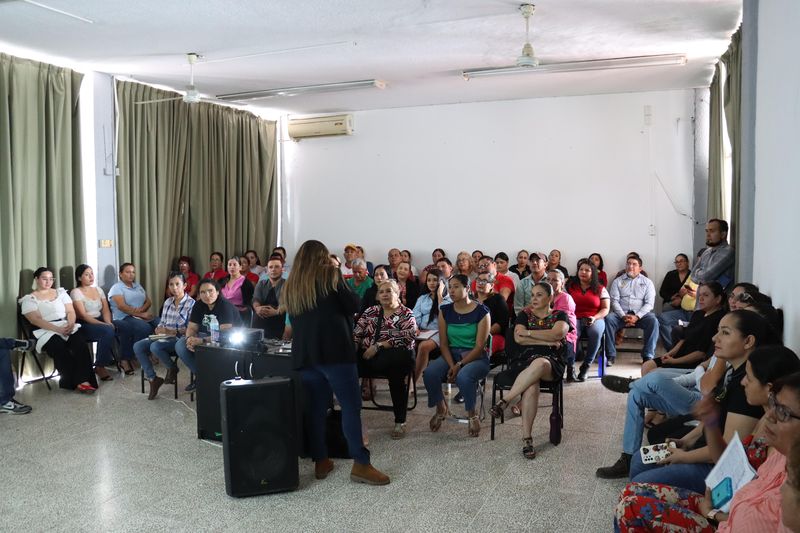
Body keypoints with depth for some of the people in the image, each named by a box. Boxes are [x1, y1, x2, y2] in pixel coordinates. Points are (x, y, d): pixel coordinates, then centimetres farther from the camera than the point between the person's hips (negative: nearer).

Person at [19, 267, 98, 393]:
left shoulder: (60, 292, 19)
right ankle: (74, 382, -24)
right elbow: (35, 320, -7)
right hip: (46, 331, -3)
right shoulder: (29, 299, 8)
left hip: (68, 327, 3)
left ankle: (83, 381, -37)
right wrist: (58, 329, -20)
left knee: (80, 342, -30)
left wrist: (71, 324, -13)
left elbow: (70, 311, 11)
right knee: (60, 348, -35)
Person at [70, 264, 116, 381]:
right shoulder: (76, 292, -4)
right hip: (84, 325, -6)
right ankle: (100, 367, -22)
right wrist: (103, 324, -24)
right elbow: (83, 315, -14)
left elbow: (105, 310, 8)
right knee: (108, 331, -34)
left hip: (100, 322, 6)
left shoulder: (98, 290, 16)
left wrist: (108, 322, -14)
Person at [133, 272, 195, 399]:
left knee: (155, 347, -32)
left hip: (179, 338, -7)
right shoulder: (168, 302, 14)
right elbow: (162, 322, 16)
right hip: (164, 336, 7)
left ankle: (172, 369, -3)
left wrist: (171, 331, -19)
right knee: (137, 346, -13)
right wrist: (159, 329, -6)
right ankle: (153, 379, -7)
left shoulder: (191, 303, -7)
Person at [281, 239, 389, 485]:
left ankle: (320, 462, 15)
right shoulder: (330, 275, 2)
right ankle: (360, 464, -7)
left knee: (316, 408, 11)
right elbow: (353, 305, 1)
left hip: (304, 353, 6)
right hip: (334, 349, -5)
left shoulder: (291, 285, 16)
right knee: (351, 405, -4)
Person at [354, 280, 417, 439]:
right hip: (367, 356, 4)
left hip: (395, 356, -3)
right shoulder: (370, 311, 22)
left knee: (395, 371, -39)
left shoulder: (406, 315, 9)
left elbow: (406, 338, -8)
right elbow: (356, 334, 12)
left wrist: (378, 346, -14)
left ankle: (400, 421, -27)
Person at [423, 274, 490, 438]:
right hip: (451, 355, 4)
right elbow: (443, 343, 2)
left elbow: (479, 346, -11)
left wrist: (459, 365, -20)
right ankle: (441, 409, 2)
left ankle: (472, 415, -9)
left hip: (476, 357, -4)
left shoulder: (481, 312, -7)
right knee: (429, 373, -26)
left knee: (463, 377, -37)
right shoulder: (445, 311, 5)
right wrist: (451, 366, -14)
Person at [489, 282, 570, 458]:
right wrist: (548, 341, -5)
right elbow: (518, 338, 0)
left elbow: (557, 333, -8)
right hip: (524, 359, 1)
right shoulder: (524, 315, 18)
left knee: (539, 363, -41)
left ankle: (504, 401, -32)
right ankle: (526, 438, -33)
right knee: (531, 385, -36)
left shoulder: (560, 316, 15)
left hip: (551, 362, 0)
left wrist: (528, 333, -4)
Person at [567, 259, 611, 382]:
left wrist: (594, 318, -10)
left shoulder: (600, 289, 13)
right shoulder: (570, 286, 15)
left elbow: (606, 309, 8)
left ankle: (586, 366, -21)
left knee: (596, 332, -35)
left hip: (594, 319, 0)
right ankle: (570, 366, -24)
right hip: (575, 319, 0)